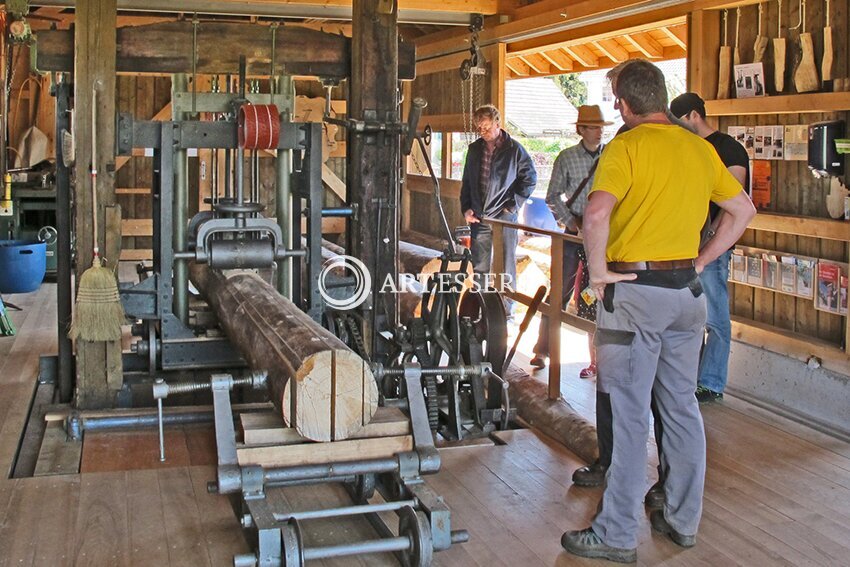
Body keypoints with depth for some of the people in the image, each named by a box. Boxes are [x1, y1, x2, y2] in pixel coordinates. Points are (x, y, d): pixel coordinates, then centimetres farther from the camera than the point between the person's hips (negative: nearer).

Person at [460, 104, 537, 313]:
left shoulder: (514, 149, -4)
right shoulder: (474, 149, 10)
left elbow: (530, 178, 0)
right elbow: (467, 182, 18)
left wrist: (513, 205, -5)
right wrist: (466, 208, 6)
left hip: (504, 218, -4)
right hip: (479, 218, 5)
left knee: (506, 268, 0)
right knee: (480, 268, 9)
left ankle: (506, 311, 8)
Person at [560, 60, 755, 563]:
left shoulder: (626, 146, -11)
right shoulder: (701, 149, 8)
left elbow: (597, 214, -27)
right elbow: (744, 210, 16)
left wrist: (599, 271, -14)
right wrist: (701, 260, 15)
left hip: (635, 290, -6)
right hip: (687, 291, 6)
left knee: (632, 416, -1)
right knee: (683, 407, 14)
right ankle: (683, 520, 26)